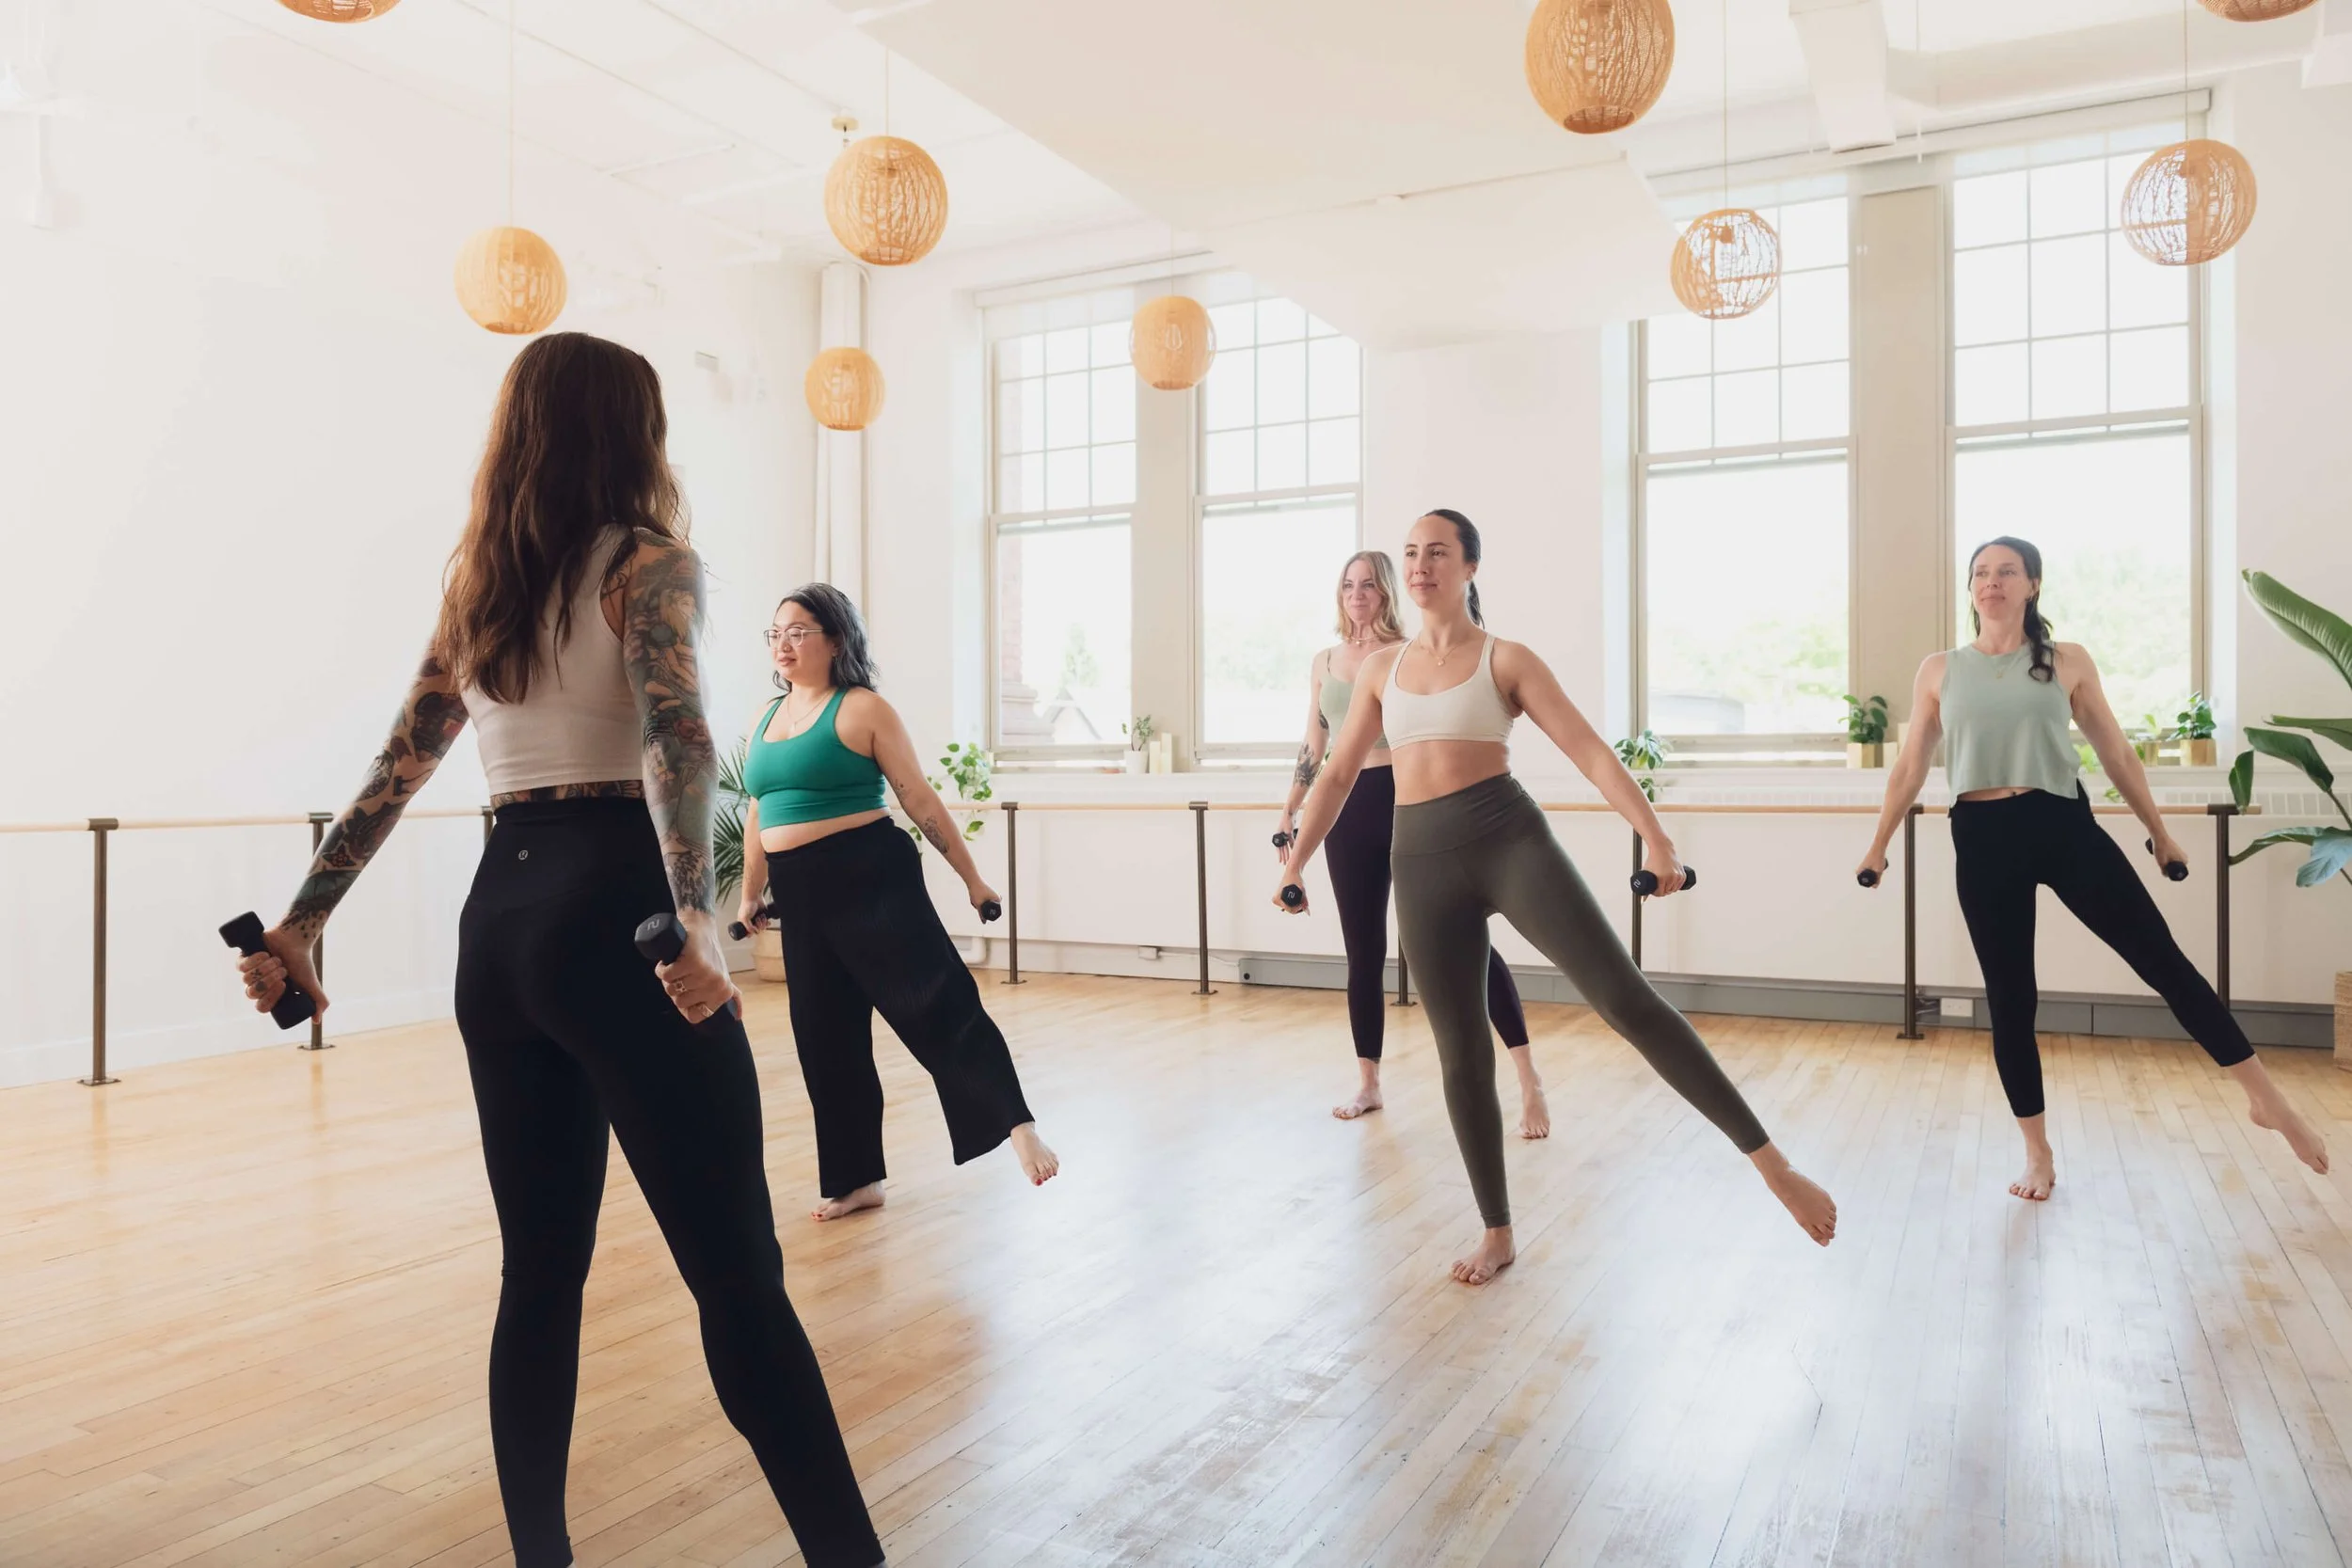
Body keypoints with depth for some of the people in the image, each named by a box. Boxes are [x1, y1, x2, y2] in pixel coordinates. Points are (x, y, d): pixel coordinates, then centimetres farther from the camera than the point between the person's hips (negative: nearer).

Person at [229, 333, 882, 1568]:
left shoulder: (475, 582, 17)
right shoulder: (650, 560, -3)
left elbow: (397, 768, 17)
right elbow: (672, 735, -20)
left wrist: (300, 922, 20)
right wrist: (697, 918, -32)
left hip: (501, 918, 7)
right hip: (615, 911, -7)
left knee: (540, 1272, 15)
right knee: (738, 1278, -6)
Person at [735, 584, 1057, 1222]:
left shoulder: (864, 709, -5)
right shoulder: (765, 718, 14)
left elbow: (919, 799, -6)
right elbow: (758, 814, 22)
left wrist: (971, 878, -4)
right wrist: (751, 896, 25)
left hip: (872, 875, -6)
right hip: (801, 894, 7)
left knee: (936, 1001, -17)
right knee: (825, 1038, 10)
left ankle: (1018, 1124, -13)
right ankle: (854, 1179, 20)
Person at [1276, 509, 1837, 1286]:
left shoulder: (1506, 659, 2)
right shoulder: (1383, 666, 13)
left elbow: (1590, 752, -5)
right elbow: (1338, 772, 18)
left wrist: (1656, 839, -15)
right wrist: (1294, 863, 15)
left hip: (1509, 838, -3)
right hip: (1422, 863, 4)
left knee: (1625, 998, -15)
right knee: (1460, 1051, 6)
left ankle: (1773, 1165, -8)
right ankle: (1497, 1234, 21)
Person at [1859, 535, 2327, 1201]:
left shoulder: (2068, 662, 4)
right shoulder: (1939, 671, 5)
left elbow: (2116, 753, 10)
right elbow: (1910, 767, 9)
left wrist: (2158, 831, 14)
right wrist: (1878, 845, 10)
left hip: (2063, 826, 0)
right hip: (1983, 840, 1)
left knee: (2160, 957, 0)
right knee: (2008, 999, 6)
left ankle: (2267, 1099, 17)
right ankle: (2039, 1154, 20)